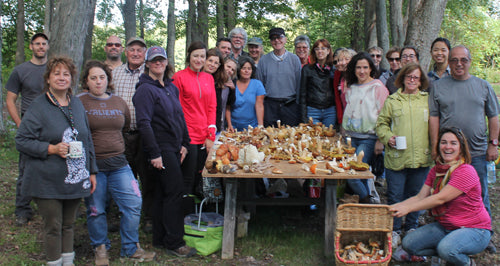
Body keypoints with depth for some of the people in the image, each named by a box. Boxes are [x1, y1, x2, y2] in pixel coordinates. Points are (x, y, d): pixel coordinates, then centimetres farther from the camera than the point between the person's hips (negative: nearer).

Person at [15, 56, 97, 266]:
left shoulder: (77, 104, 9)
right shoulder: (38, 107, -7)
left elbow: (87, 140, 15)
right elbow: (21, 141, -9)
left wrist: (91, 171, 12)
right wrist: (51, 149, -20)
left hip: (75, 180, 5)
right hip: (48, 182, -5)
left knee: (68, 224, 15)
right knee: (53, 227, 4)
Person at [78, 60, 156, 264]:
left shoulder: (119, 102, 9)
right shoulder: (79, 103, -4)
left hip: (118, 163, 4)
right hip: (92, 164, -3)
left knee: (133, 203, 0)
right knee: (96, 210, 6)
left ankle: (131, 248, 17)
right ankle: (100, 248, 27)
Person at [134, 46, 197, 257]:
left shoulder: (172, 88, 14)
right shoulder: (146, 89, -10)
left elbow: (180, 116, 19)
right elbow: (144, 123, -16)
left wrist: (184, 144, 11)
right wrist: (154, 153, -20)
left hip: (174, 148, 8)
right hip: (161, 148, -8)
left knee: (164, 193, 13)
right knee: (174, 192, -9)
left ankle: (160, 239, 22)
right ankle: (174, 243, 0)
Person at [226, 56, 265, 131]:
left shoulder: (257, 84, 1)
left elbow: (259, 106, -7)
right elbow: (227, 108, 1)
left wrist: (260, 126, -14)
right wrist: (229, 125, -7)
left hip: (252, 127, -1)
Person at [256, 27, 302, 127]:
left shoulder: (294, 59, 5)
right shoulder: (263, 60, 6)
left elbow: (299, 84, 7)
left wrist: (298, 105, 4)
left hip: (290, 106, 0)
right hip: (270, 106, 0)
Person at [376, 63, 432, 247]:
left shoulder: (428, 100, 9)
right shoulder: (392, 101, 6)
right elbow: (381, 123, 10)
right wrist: (387, 137, -8)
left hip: (421, 158, 1)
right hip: (396, 157, -1)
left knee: (416, 195, 12)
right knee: (395, 196, 2)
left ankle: (411, 228, 30)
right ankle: (394, 231, 17)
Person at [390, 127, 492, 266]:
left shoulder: (466, 171, -20)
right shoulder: (436, 171, 5)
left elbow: (440, 199, -26)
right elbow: (420, 197, -2)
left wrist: (408, 208, -29)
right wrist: (395, 206, -18)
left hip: (474, 229, -7)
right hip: (445, 227, 7)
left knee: (446, 248, -35)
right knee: (408, 244, -8)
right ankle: (451, 254, 11)